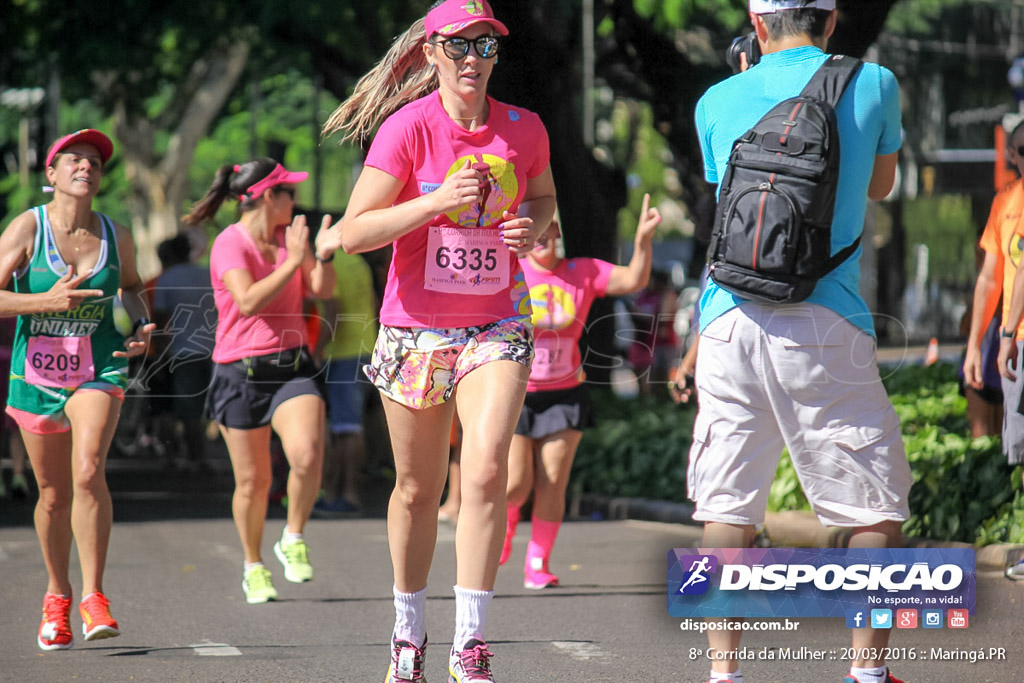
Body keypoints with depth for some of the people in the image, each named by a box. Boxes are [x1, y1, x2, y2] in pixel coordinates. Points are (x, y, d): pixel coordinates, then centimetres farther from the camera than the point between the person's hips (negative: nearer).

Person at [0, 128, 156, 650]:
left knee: (89, 473, -23)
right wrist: (47, 302, -23)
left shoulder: (116, 236, 3)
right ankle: (57, 597, 30)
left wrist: (142, 324, 5)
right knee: (54, 494, 8)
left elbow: (131, 286, 23)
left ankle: (93, 597, -16)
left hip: (99, 368, 0)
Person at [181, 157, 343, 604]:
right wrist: (293, 262, -27)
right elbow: (249, 301, -25)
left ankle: (293, 540, 3)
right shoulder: (230, 244, -11)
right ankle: (253, 566, 25)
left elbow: (322, 290, 4)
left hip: (293, 366, 4)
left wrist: (323, 255, -14)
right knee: (253, 481, 3)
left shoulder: (289, 236, 9)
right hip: (242, 372, -4)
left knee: (308, 455, -20)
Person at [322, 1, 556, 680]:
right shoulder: (407, 128, -10)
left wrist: (532, 225, -3)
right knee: (417, 490, 10)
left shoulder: (524, 128, 0)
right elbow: (354, 233, -14)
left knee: (486, 471, -18)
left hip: (498, 325, 1)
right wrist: (439, 201, -24)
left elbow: (544, 196, 20)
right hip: (416, 329, -1)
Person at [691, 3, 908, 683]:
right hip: (825, 323, -2)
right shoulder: (873, 85, 5)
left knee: (728, 507, 7)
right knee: (877, 506, 6)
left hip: (730, 321, 2)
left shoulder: (719, 100, 9)